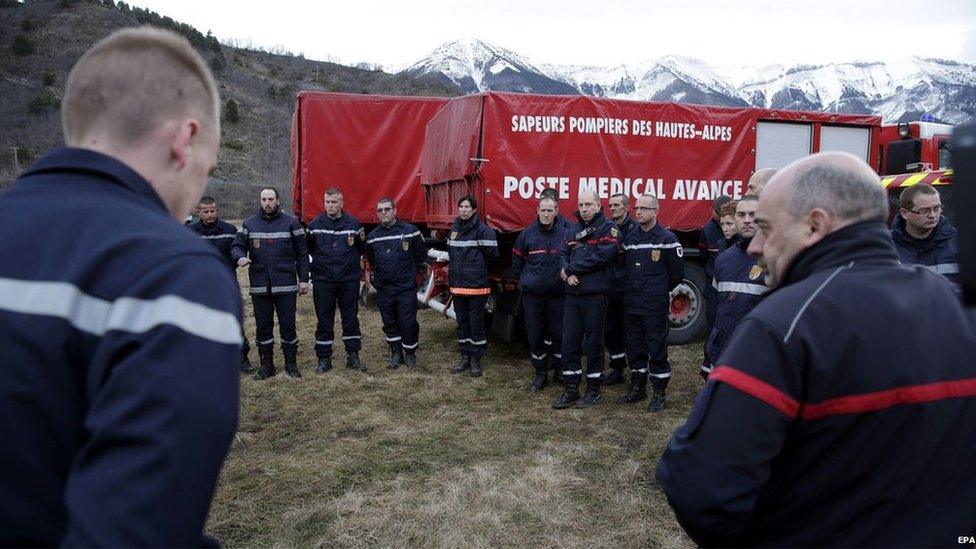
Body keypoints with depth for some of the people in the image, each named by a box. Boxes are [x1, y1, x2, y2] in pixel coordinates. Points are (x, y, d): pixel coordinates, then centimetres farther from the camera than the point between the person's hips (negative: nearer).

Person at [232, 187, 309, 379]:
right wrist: (240, 257, -14)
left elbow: (302, 253, 4)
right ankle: (266, 365, 20)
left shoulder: (291, 223, 2)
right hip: (259, 286, 2)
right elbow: (237, 246, 10)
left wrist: (303, 279, 0)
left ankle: (291, 363, 16)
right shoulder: (249, 224, 8)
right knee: (263, 326, 9)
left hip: (286, 285, -2)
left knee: (288, 324, 3)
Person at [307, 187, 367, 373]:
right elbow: (307, 249, 7)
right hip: (323, 280, 0)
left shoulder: (353, 223, 3)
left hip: (349, 280, 0)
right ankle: (323, 358, 16)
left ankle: (353, 356, 20)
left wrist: (362, 240, -13)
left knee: (351, 319, 8)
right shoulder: (315, 224, 2)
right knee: (324, 321, 6)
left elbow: (362, 251, 6)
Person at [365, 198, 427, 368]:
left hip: (406, 288, -3)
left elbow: (421, 255, 5)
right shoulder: (372, 236, 7)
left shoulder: (410, 231, -5)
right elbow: (369, 260, 22)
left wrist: (412, 272, 9)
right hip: (383, 289, 4)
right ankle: (396, 352, 24)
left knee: (408, 322, -1)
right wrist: (370, 273, 12)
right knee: (389, 323, 10)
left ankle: (410, 353, 17)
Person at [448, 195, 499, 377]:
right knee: (462, 322, 13)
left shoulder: (482, 230, -11)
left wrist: (479, 271, 3)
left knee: (476, 322, 2)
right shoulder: (455, 229, 11)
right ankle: (465, 356, 24)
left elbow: (492, 256, -10)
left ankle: (476, 359, 11)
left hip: (476, 285, -6)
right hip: (457, 285, 7)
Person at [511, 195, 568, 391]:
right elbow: (516, 260, 11)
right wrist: (522, 281, 11)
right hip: (532, 294, 1)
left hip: (557, 294, -1)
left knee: (559, 335, 5)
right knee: (535, 336, 6)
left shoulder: (565, 235, 0)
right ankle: (540, 373, 20)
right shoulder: (527, 234, 1)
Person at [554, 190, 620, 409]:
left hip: (595, 294, -6)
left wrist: (570, 268, -11)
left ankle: (594, 390, 16)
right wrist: (567, 273, -12)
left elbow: (602, 256, -17)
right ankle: (571, 390, 15)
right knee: (569, 342, 6)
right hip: (572, 294, 6)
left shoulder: (608, 228, -4)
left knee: (593, 343, 3)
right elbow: (562, 254, 11)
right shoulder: (573, 230, 16)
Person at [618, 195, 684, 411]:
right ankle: (638, 387, 26)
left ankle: (659, 393, 12)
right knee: (634, 347, 13)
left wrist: (662, 290, 7)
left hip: (656, 305, -6)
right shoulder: (630, 237, 10)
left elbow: (678, 272, -3)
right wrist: (633, 288, 10)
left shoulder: (667, 238, -7)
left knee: (657, 349, 1)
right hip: (632, 303, 6)